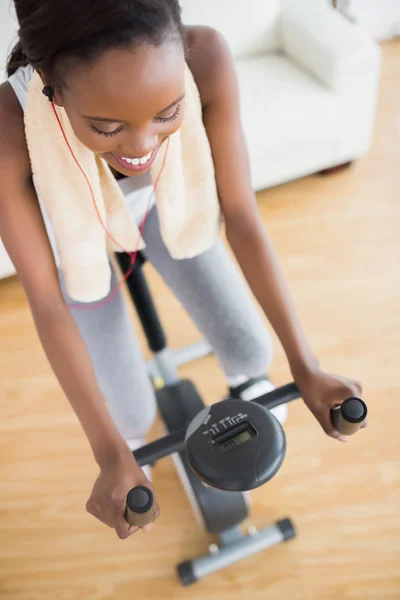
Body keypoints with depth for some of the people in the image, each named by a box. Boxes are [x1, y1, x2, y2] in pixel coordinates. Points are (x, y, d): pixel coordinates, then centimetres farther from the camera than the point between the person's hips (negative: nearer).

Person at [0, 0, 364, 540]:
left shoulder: (205, 57, -38)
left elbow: (242, 215, -29)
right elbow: (45, 301, -32)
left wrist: (305, 367, -29)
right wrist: (110, 451, -33)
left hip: (159, 199, 2)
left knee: (248, 349, -2)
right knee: (130, 414, -3)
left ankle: (243, 375, 37)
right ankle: (131, 436, 36)